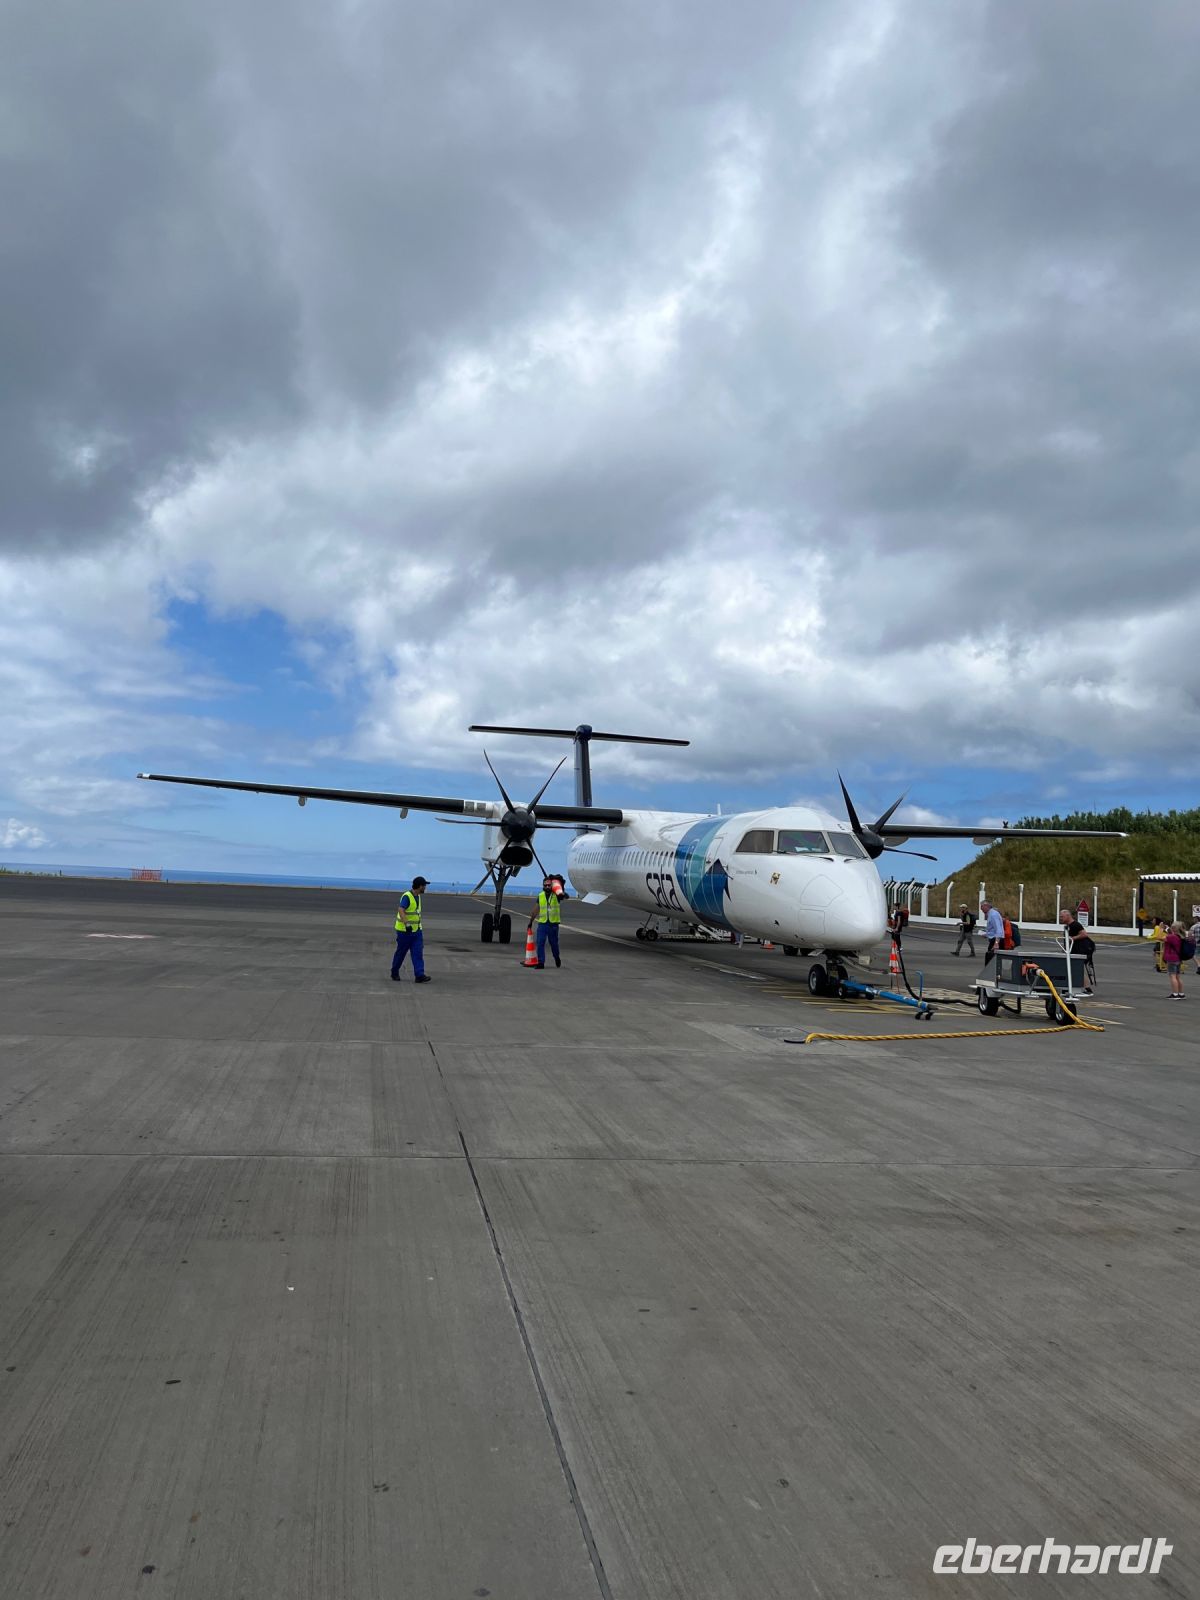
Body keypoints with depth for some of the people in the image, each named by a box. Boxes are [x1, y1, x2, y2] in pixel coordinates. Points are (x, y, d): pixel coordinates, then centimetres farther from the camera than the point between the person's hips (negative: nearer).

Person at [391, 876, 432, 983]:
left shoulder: (417, 896, 9)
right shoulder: (407, 896, -19)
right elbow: (401, 911, -31)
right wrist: (407, 924, -43)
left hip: (416, 930, 7)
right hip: (404, 930, -7)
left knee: (418, 953, -5)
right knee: (401, 953, 7)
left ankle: (419, 975, -10)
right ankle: (394, 973, 25)